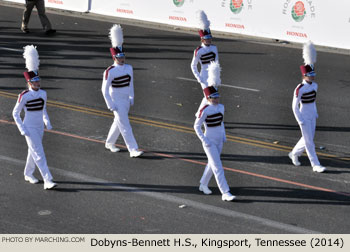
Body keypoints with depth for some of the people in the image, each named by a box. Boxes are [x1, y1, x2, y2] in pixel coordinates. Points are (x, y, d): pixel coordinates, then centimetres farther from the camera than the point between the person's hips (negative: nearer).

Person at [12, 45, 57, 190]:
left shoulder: (43, 93, 2)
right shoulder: (24, 96, -16)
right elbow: (15, 113, -8)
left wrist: (47, 122, 5)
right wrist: (22, 129, -14)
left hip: (40, 127, 6)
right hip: (30, 129, -6)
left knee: (33, 151, 20)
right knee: (39, 154, -11)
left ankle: (28, 174, 39)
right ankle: (47, 181, -14)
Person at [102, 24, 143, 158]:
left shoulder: (129, 68, 1)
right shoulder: (110, 72, -17)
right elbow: (105, 89, -14)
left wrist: (132, 98, 13)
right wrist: (111, 105, -16)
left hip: (126, 101, 7)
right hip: (117, 102, -7)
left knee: (118, 123, 20)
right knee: (125, 126, -8)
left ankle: (109, 143, 39)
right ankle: (133, 150, -9)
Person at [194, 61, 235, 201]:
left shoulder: (221, 107, 2)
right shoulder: (205, 110, -19)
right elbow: (196, 126, -12)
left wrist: (224, 135, 10)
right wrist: (204, 140, -17)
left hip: (219, 141, 7)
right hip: (209, 143, -7)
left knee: (211, 164, 22)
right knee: (218, 168, -9)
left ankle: (203, 185, 42)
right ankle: (225, 193, -9)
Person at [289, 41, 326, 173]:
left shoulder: (314, 85, 3)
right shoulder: (299, 89, -20)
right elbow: (295, 106, -15)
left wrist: (315, 113, 17)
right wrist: (300, 121, -15)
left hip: (312, 116, 8)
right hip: (303, 117, -8)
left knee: (308, 139, 16)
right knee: (309, 142, -2)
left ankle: (294, 154, 38)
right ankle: (316, 165, 5)